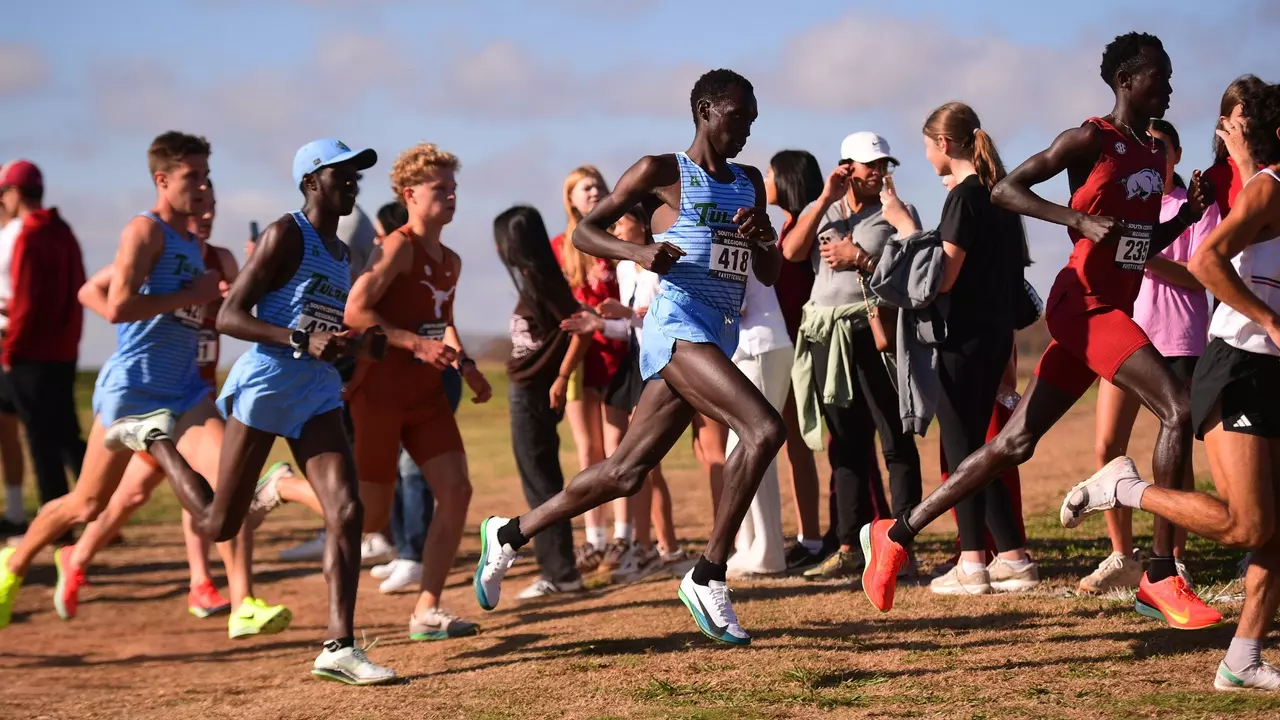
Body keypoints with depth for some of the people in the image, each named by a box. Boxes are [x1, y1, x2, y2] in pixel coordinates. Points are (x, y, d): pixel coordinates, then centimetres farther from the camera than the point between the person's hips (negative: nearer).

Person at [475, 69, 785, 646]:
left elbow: (770, 274, 22)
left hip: (719, 338, 7)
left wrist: (762, 237, -1)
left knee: (626, 473, 9)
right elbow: (584, 231, 1)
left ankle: (508, 534, 25)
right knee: (764, 429, -25)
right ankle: (707, 578, -18)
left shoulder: (750, 184, 19)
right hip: (677, 325, -7)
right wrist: (638, 252, -18)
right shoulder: (662, 172, 0)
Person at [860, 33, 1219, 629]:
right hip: (1084, 304, -9)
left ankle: (896, 535, 14)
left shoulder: (1154, 156, 17)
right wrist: (1082, 219, -22)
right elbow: (1005, 190, -11)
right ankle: (1160, 579, -16)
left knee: (1015, 442, 7)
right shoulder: (1091, 140, -7)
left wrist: (1188, 214, 7)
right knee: (1177, 408, -20)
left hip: (1113, 309, 9)